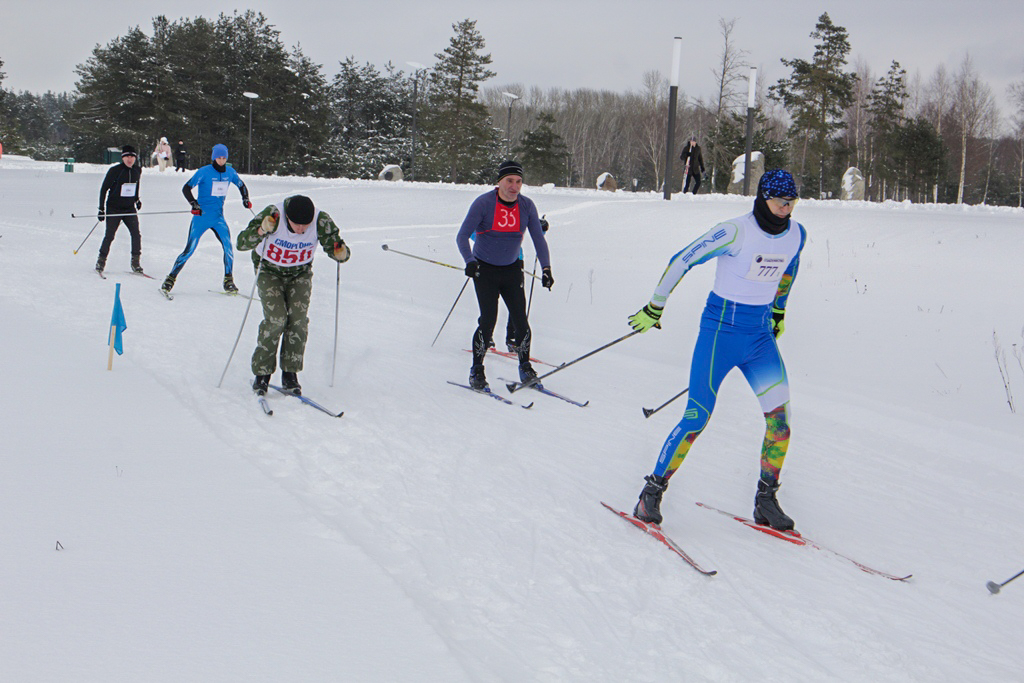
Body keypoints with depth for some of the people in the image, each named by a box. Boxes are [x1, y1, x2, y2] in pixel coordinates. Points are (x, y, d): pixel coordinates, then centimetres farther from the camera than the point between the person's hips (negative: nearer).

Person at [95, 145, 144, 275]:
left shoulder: (137, 170, 3)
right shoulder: (114, 170, -11)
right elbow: (104, 189, -6)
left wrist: (137, 199, 20)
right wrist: (101, 209, -8)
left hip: (130, 209, 4)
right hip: (113, 209, -4)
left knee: (136, 234, -8)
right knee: (109, 236, -6)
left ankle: (135, 262, 1)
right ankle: (101, 261, 9)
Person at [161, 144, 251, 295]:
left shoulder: (230, 172, 4)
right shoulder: (204, 172, -9)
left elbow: (241, 185, 22)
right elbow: (186, 188, -7)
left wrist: (245, 199, 4)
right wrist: (194, 204, -21)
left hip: (218, 217, 3)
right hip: (201, 216, -3)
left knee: (228, 246, -14)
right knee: (190, 249, -5)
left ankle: (228, 280, -1)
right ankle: (171, 278, 7)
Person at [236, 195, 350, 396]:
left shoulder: (321, 221, -27)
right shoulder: (273, 215, -32)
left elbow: (335, 247, -16)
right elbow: (241, 243, -33)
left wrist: (341, 253, -40)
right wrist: (262, 231, -52)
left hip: (300, 274, 2)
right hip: (269, 271, -2)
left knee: (299, 319, -13)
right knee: (276, 319, -18)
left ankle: (290, 374, 1)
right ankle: (262, 373, -2)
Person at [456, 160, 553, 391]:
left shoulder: (527, 205, -4)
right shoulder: (483, 203, -15)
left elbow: (538, 238, 3)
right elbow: (462, 236, -15)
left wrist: (546, 268, -8)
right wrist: (470, 261, -31)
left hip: (511, 269, 3)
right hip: (485, 269, -3)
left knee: (520, 320, -3)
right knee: (488, 320, -13)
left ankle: (525, 368, 17)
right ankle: (476, 371, 4)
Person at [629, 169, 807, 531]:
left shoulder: (796, 234, 1)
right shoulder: (735, 232, -18)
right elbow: (682, 260, -10)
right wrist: (655, 307, -4)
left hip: (761, 335, 5)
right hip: (722, 329, -5)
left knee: (781, 417, -5)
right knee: (697, 419, -9)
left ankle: (765, 500, 10)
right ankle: (652, 492, 7)